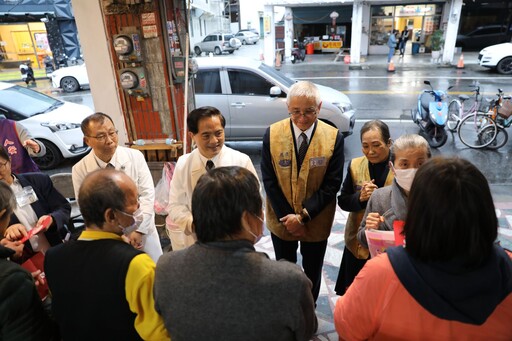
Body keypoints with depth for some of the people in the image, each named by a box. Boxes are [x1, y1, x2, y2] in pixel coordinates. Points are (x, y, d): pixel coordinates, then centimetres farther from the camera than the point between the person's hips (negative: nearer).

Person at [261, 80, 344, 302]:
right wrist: (288, 218, -12)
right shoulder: (272, 134, -12)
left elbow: (332, 184, -13)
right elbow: (269, 181, -10)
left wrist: (303, 216, -19)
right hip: (281, 220, 1)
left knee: (312, 272, 21)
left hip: (316, 221, 0)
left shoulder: (333, 137, -14)